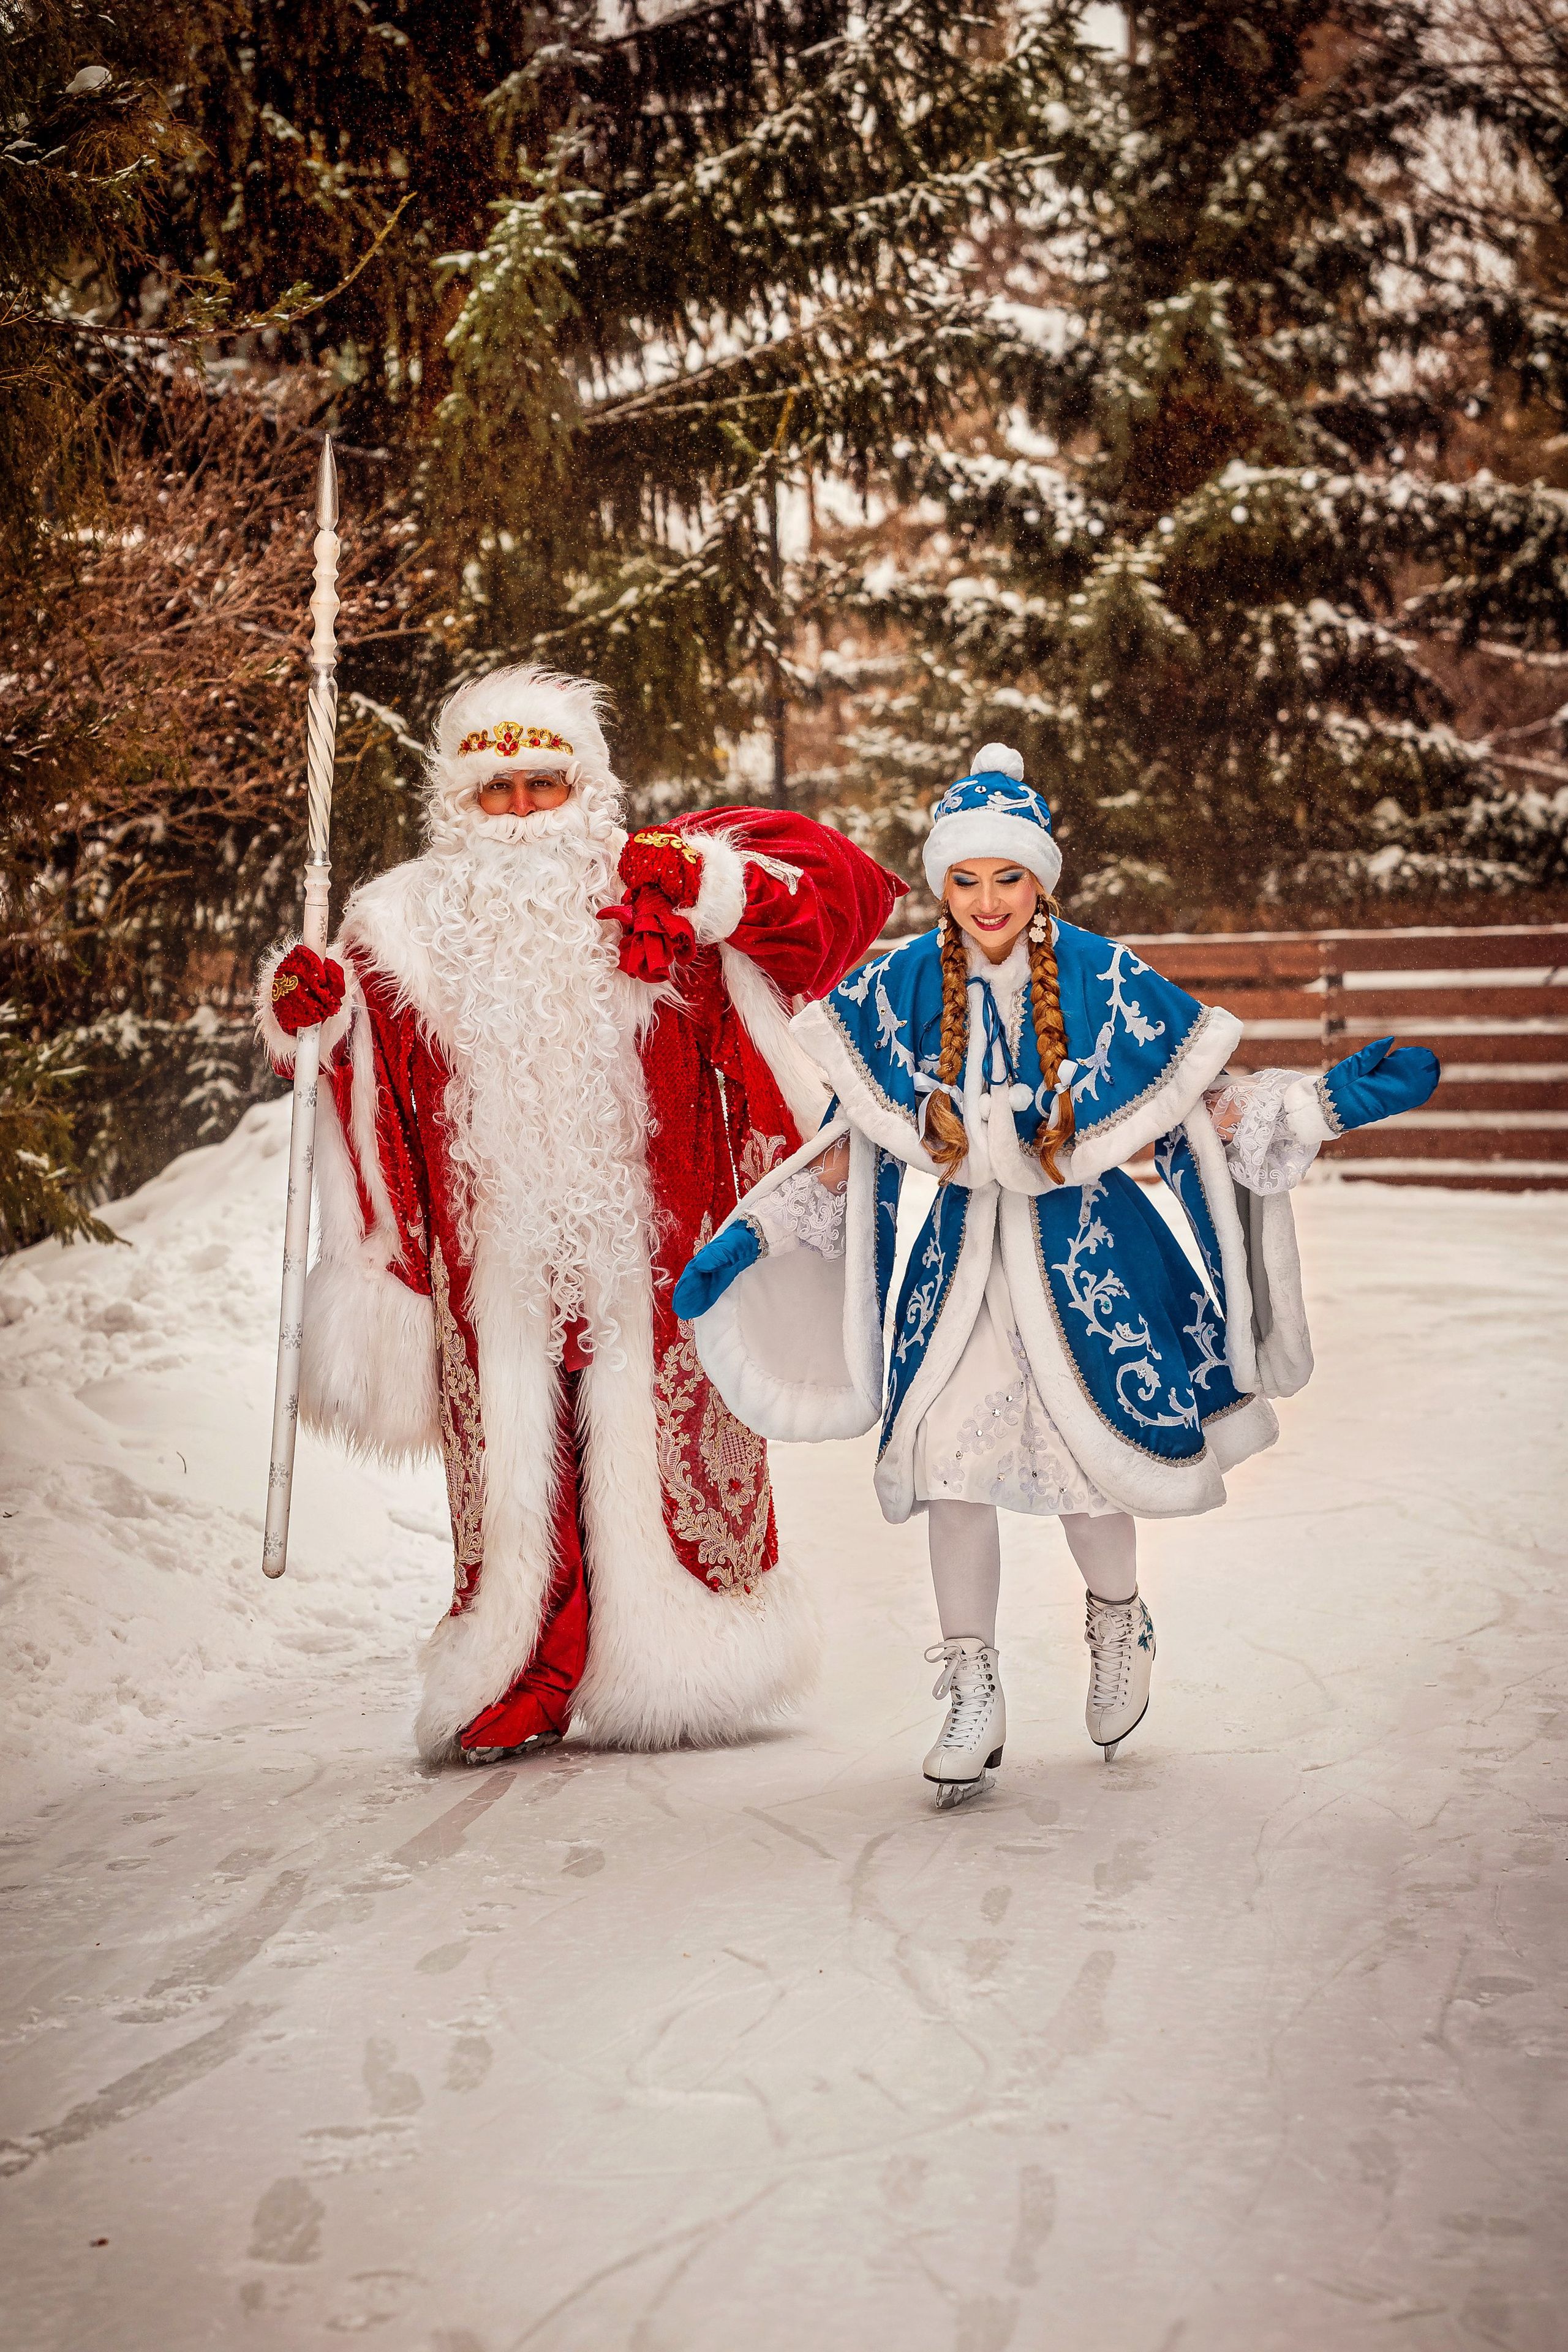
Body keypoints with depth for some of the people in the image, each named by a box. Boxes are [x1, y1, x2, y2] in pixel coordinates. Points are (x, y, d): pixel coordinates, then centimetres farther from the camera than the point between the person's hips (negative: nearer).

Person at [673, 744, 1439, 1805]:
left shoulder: (1103, 980, -10)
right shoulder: (905, 989, -5)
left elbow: (1203, 1107, -3)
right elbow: (855, 1142, 4)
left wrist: (1331, 1102, -13)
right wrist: (754, 1234, 0)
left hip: (1084, 1243, -2)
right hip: (962, 1249, 2)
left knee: (1090, 1455, -1)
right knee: (946, 1458, -6)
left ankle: (1119, 1625, 34)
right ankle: (975, 1699, 10)